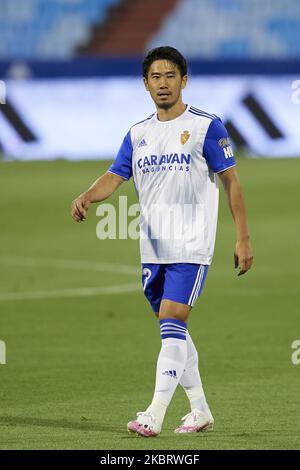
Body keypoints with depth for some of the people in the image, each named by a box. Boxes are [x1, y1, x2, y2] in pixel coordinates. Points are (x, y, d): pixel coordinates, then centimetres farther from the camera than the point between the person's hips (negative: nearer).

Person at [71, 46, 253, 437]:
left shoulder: (206, 126, -4)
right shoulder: (138, 134, 12)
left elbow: (231, 182, -3)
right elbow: (115, 176, 3)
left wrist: (243, 239, -7)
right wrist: (87, 197, -19)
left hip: (191, 246, -6)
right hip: (153, 247, 6)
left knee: (172, 324, -15)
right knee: (174, 331, 11)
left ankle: (154, 416, -19)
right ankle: (200, 410, 23)